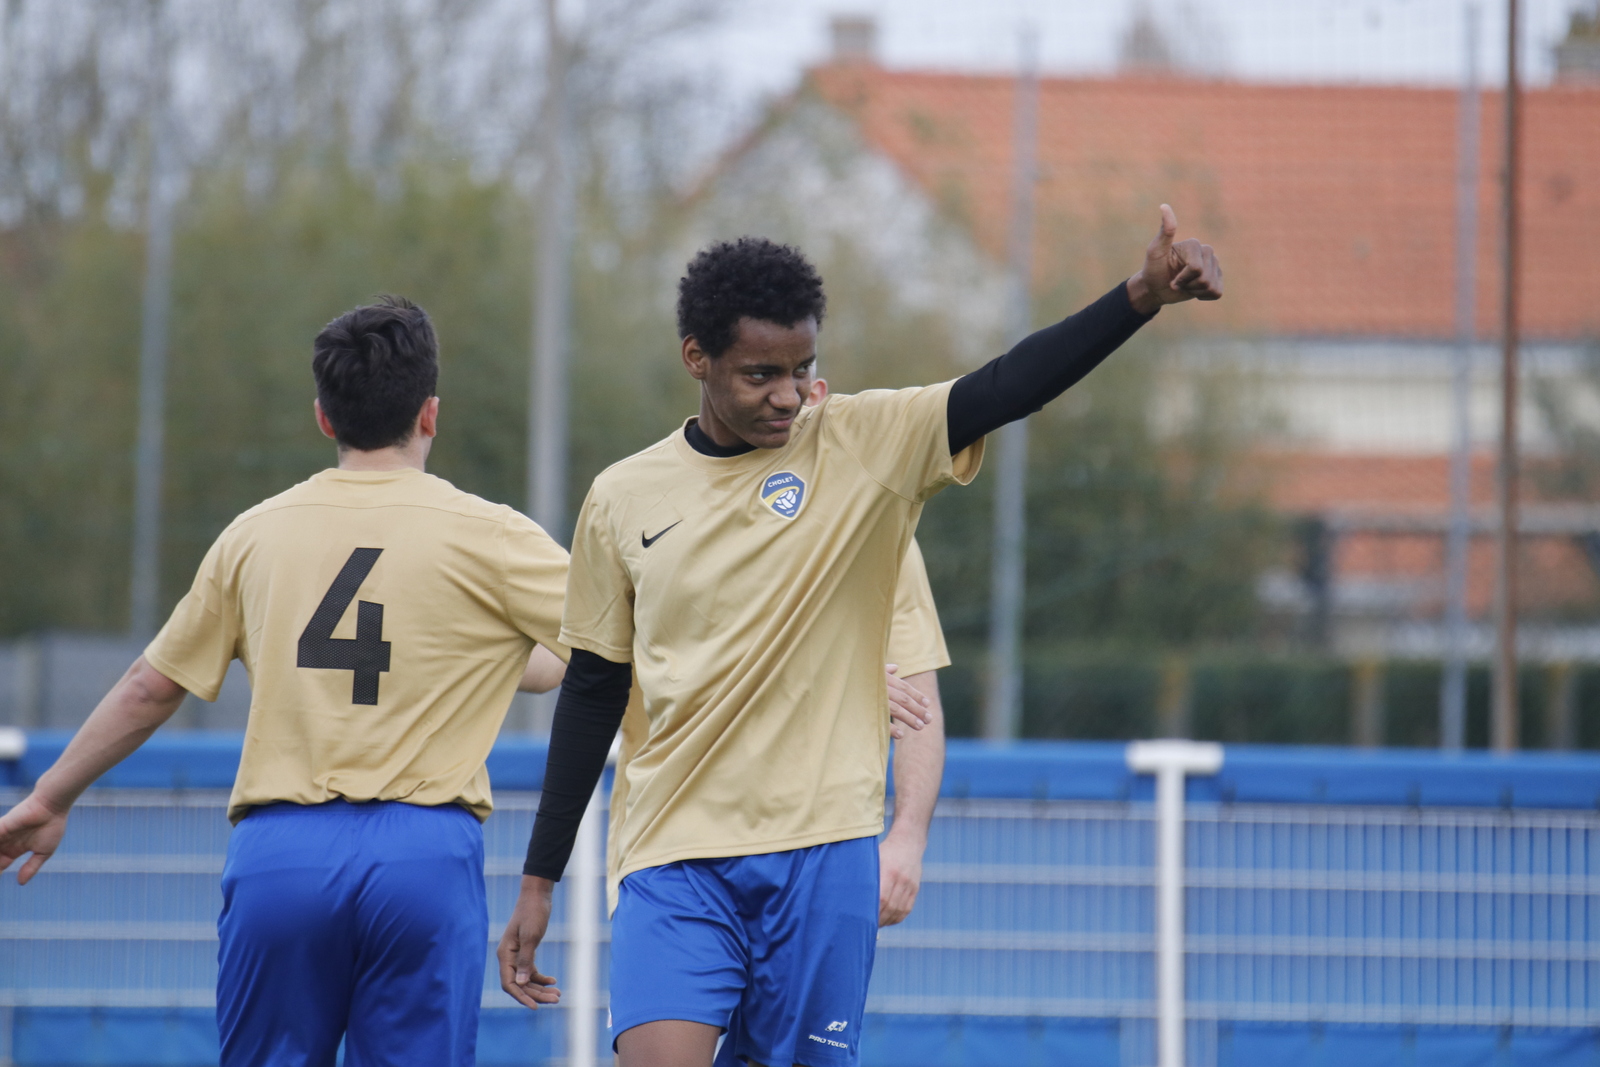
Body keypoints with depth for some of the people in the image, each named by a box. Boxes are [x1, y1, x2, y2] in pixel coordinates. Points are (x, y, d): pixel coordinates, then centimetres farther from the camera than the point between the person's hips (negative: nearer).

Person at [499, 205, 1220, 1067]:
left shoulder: (865, 447, 0)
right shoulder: (623, 501, 5)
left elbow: (1009, 386, -14)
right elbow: (592, 692, 13)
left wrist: (1143, 295, -30)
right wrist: (539, 880, 14)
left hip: (823, 854, 0)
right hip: (676, 858, 0)